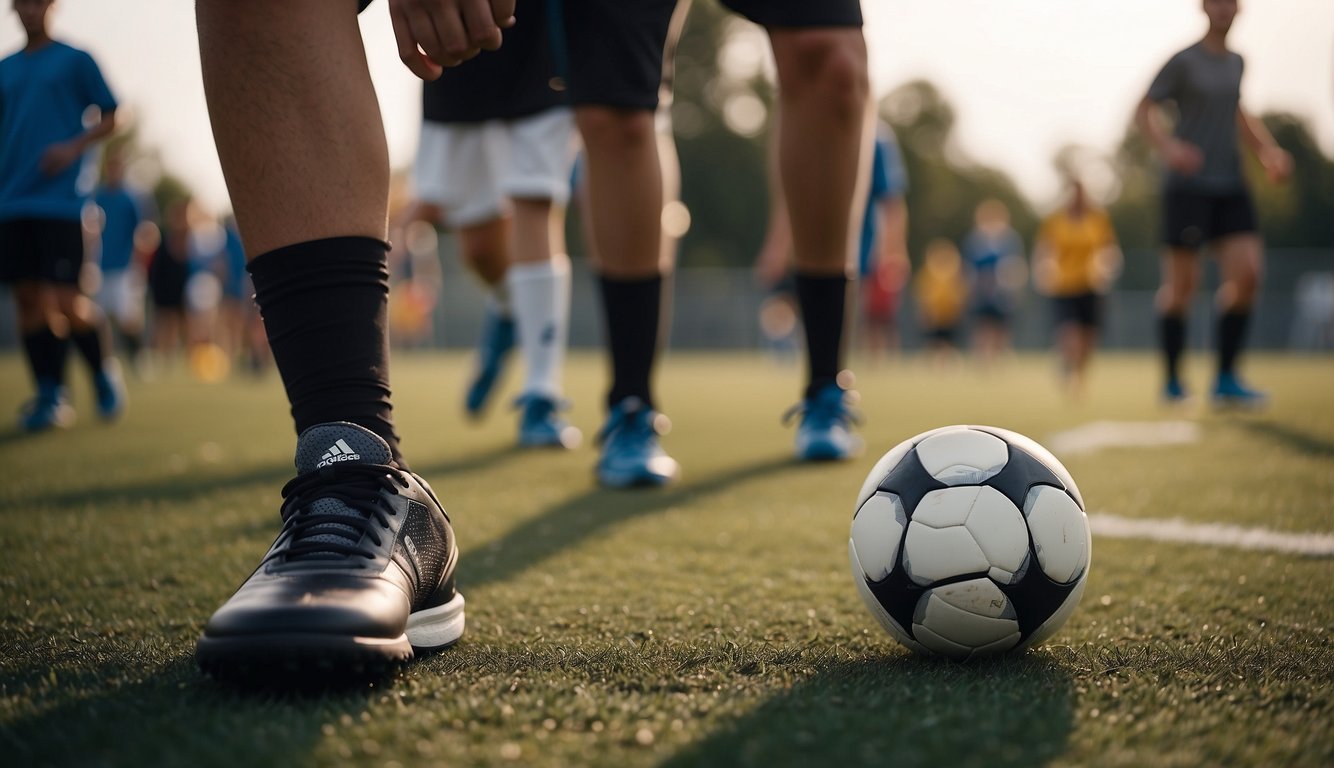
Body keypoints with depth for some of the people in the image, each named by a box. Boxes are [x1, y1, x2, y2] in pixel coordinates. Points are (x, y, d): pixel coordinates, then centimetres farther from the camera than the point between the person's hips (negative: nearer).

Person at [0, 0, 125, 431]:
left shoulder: (76, 60, 5)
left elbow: (111, 118, 4)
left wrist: (75, 146, -12)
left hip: (62, 199, -4)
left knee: (65, 299, -11)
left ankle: (105, 371, 14)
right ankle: (50, 397, 8)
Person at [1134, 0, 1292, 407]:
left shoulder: (1236, 62, 15)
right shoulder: (1183, 61, -5)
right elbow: (1144, 111, -9)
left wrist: (1268, 151, 20)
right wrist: (1168, 147, -28)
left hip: (1230, 186, 6)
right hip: (1188, 186, -6)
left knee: (1247, 274, -8)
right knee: (1182, 285, -2)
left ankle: (1226, 380, -1)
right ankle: (1172, 381, 13)